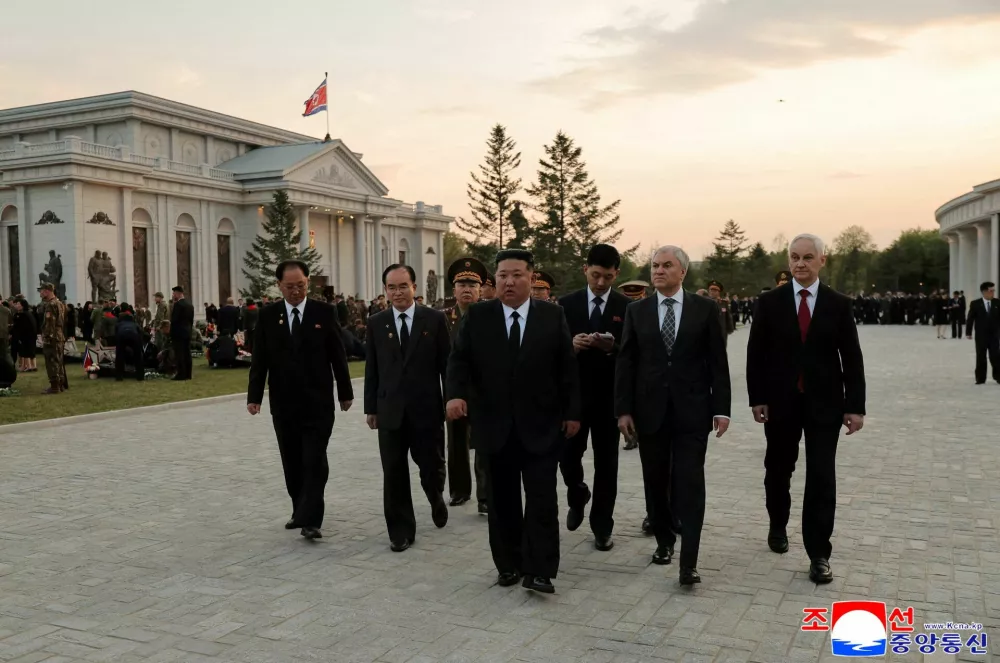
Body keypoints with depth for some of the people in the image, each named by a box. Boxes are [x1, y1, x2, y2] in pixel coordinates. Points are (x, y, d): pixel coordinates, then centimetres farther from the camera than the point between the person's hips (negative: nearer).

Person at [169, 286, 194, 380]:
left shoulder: (177, 304, -13)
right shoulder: (190, 305, 12)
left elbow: (173, 320, -15)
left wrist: (171, 333, -9)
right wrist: (189, 330, 18)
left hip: (178, 333, -8)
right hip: (187, 333, 8)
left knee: (179, 354, -6)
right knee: (187, 353, 8)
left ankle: (181, 374, -7)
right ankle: (188, 374, 10)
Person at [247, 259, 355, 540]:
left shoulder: (324, 312, -2)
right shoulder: (268, 315, 3)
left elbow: (337, 355, 1)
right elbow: (259, 359, 3)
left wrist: (345, 392, 2)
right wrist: (254, 396, -4)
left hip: (318, 402, -2)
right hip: (283, 403, 3)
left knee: (314, 461, -6)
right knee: (292, 463, 11)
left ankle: (311, 520, -5)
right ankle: (300, 511, 26)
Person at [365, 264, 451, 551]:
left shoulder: (435, 319, -1)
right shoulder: (376, 323, 5)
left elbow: (446, 364, 0)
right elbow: (371, 369, 7)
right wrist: (371, 407, 6)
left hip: (427, 408, -1)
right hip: (390, 410, 2)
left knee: (431, 466, 7)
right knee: (394, 473, 4)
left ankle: (436, 499, 41)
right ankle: (401, 531, 16)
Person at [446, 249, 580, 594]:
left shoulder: (553, 315, 1)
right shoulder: (477, 316, 2)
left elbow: (567, 367, 2)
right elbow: (459, 358, -1)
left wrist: (572, 412, -1)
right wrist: (456, 393, -19)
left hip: (541, 425, -1)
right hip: (495, 425, 1)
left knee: (542, 500, -2)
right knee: (502, 500, 11)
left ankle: (539, 571, 4)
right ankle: (508, 565, 23)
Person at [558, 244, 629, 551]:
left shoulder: (627, 307, 0)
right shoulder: (566, 304, 3)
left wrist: (613, 348, -22)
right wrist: (570, 344, -19)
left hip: (609, 396, -1)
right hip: (573, 394, 1)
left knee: (606, 463, 6)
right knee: (568, 457, 2)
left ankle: (602, 527, 17)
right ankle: (577, 497, 34)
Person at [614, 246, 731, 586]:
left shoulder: (705, 308, 1)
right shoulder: (636, 311, 5)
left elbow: (718, 361, 0)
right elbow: (625, 363, 3)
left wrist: (721, 408, -5)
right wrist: (623, 409, -4)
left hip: (691, 411, -2)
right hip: (650, 410, 2)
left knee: (689, 484, -5)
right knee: (655, 482, 11)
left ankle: (689, 562, -3)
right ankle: (664, 540, 31)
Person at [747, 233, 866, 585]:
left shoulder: (839, 304, 0)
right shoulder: (769, 301, -1)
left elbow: (852, 358, 0)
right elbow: (756, 353, 0)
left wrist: (855, 405, -5)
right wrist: (757, 398, -5)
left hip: (824, 403, 0)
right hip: (780, 401, 1)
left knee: (822, 477, -2)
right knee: (778, 469, 15)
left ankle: (819, 553, 5)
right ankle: (778, 526, 40)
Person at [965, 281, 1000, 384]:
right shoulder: (975, 304, -4)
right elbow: (970, 319, -3)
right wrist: (968, 332, -7)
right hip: (981, 335, -1)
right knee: (981, 357, 5)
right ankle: (980, 378, 10)